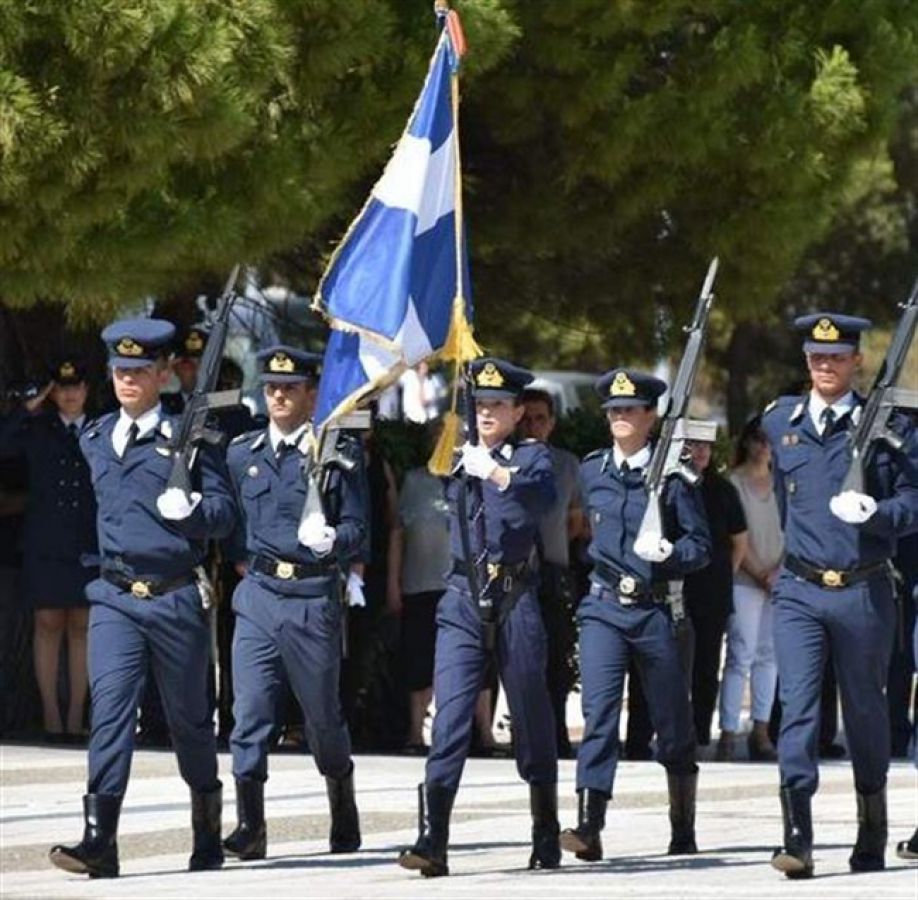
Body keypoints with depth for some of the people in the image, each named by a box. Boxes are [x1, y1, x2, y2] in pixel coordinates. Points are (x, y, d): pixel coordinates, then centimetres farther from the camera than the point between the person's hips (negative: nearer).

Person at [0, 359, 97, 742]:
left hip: (88, 548, 0)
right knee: (48, 625, 0)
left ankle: (75, 718, 7)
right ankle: (51, 716, 3)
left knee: (81, 628, 3)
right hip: (46, 546, 0)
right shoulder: (36, 431, 7)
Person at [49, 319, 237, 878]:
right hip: (115, 598, 3)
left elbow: (225, 513, -6)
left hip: (178, 599, -3)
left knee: (190, 717, 10)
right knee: (110, 706, -13)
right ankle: (100, 841, -22)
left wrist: (191, 511, -23)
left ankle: (208, 834, 27)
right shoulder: (95, 440, 11)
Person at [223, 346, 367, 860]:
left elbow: (357, 527, -2)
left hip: (315, 597, -2)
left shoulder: (341, 455, 1)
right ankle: (250, 827, -8)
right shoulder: (243, 454, 10)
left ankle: (344, 811, 32)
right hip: (258, 594, 2)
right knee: (250, 711, -9)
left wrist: (331, 541, -21)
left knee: (323, 714, 10)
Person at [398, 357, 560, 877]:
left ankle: (547, 838, 20)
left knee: (532, 719, 5)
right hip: (463, 600, 3)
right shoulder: (461, 459, 14)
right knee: (450, 715, -11)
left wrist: (500, 475, -37)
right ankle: (433, 842, -18)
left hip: (516, 600, -2)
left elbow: (543, 498, -21)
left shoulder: (532, 457, 1)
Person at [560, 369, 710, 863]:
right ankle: (589, 827, -21)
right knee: (598, 712, -13)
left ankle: (683, 828, 23)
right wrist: (607, 562, 13)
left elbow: (701, 545, -2)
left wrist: (668, 553, -19)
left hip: (657, 609, -1)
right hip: (604, 608, 1)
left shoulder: (673, 474, -2)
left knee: (673, 723, 8)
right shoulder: (591, 471, 7)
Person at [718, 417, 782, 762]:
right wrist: (759, 574, -9)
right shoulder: (733, 483, -3)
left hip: (778, 581, 5)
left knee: (769, 655, 4)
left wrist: (779, 570, -3)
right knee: (741, 654, -9)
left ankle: (760, 733, 8)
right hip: (743, 581, -5)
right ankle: (728, 733, -7)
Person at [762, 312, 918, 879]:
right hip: (800, 592, 2)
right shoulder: (780, 422, 8)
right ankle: (798, 837, -18)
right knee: (797, 705, -12)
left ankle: (873, 834, 26)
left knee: (866, 711, 11)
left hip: (865, 592, -2)